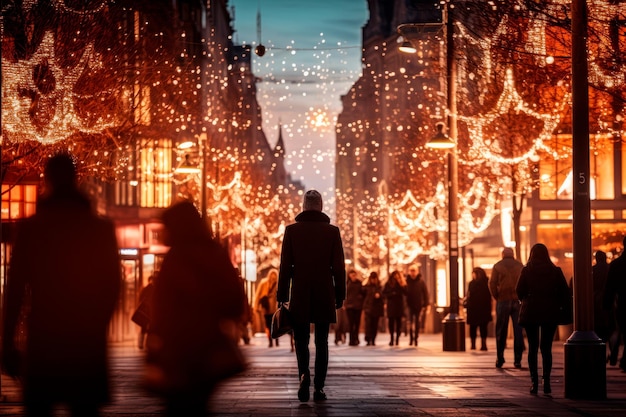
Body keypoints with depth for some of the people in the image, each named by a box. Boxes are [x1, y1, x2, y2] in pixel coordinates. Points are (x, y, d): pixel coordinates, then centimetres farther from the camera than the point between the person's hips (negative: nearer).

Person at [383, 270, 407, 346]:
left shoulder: (401, 283, 5)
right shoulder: (388, 284, 6)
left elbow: (406, 292, -5)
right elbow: (384, 293, 4)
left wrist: (402, 285, -16)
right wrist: (391, 294, -11)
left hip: (399, 305, 0)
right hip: (391, 305, 0)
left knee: (398, 322, 0)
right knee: (391, 321, -3)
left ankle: (397, 338, 3)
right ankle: (392, 338, 1)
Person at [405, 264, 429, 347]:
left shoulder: (421, 282, -2)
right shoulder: (407, 281, -2)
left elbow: (425, 293, 0)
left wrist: (425, 304, -5)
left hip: (418, 305, 0)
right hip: (410, 305, 0)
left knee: (417, 323, 8)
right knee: (410, 322, -8)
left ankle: (415, 339, 16)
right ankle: (411, 339, -4)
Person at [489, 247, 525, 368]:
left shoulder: (497, 266, 3)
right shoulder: (520, 266, 8)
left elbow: (492, 284, -4)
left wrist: (496, 298, 3)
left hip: (503, 301, -1)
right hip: (517, 302, 1)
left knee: (501, 331, 7)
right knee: (518, 331, 2)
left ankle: (500, 358, 5)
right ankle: (517, 360, -2)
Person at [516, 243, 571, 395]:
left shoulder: (526, 271, -4)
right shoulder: (555, 271, -1)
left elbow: (519, 291, -5)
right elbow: (565, 292, -3)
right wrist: (557, 305, 12)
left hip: (530, 313, -1)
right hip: (550, 313, 1)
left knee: (533, 348, 6)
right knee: (546, 348, 5)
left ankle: (534, 382, -1)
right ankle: (546, 382, -4)